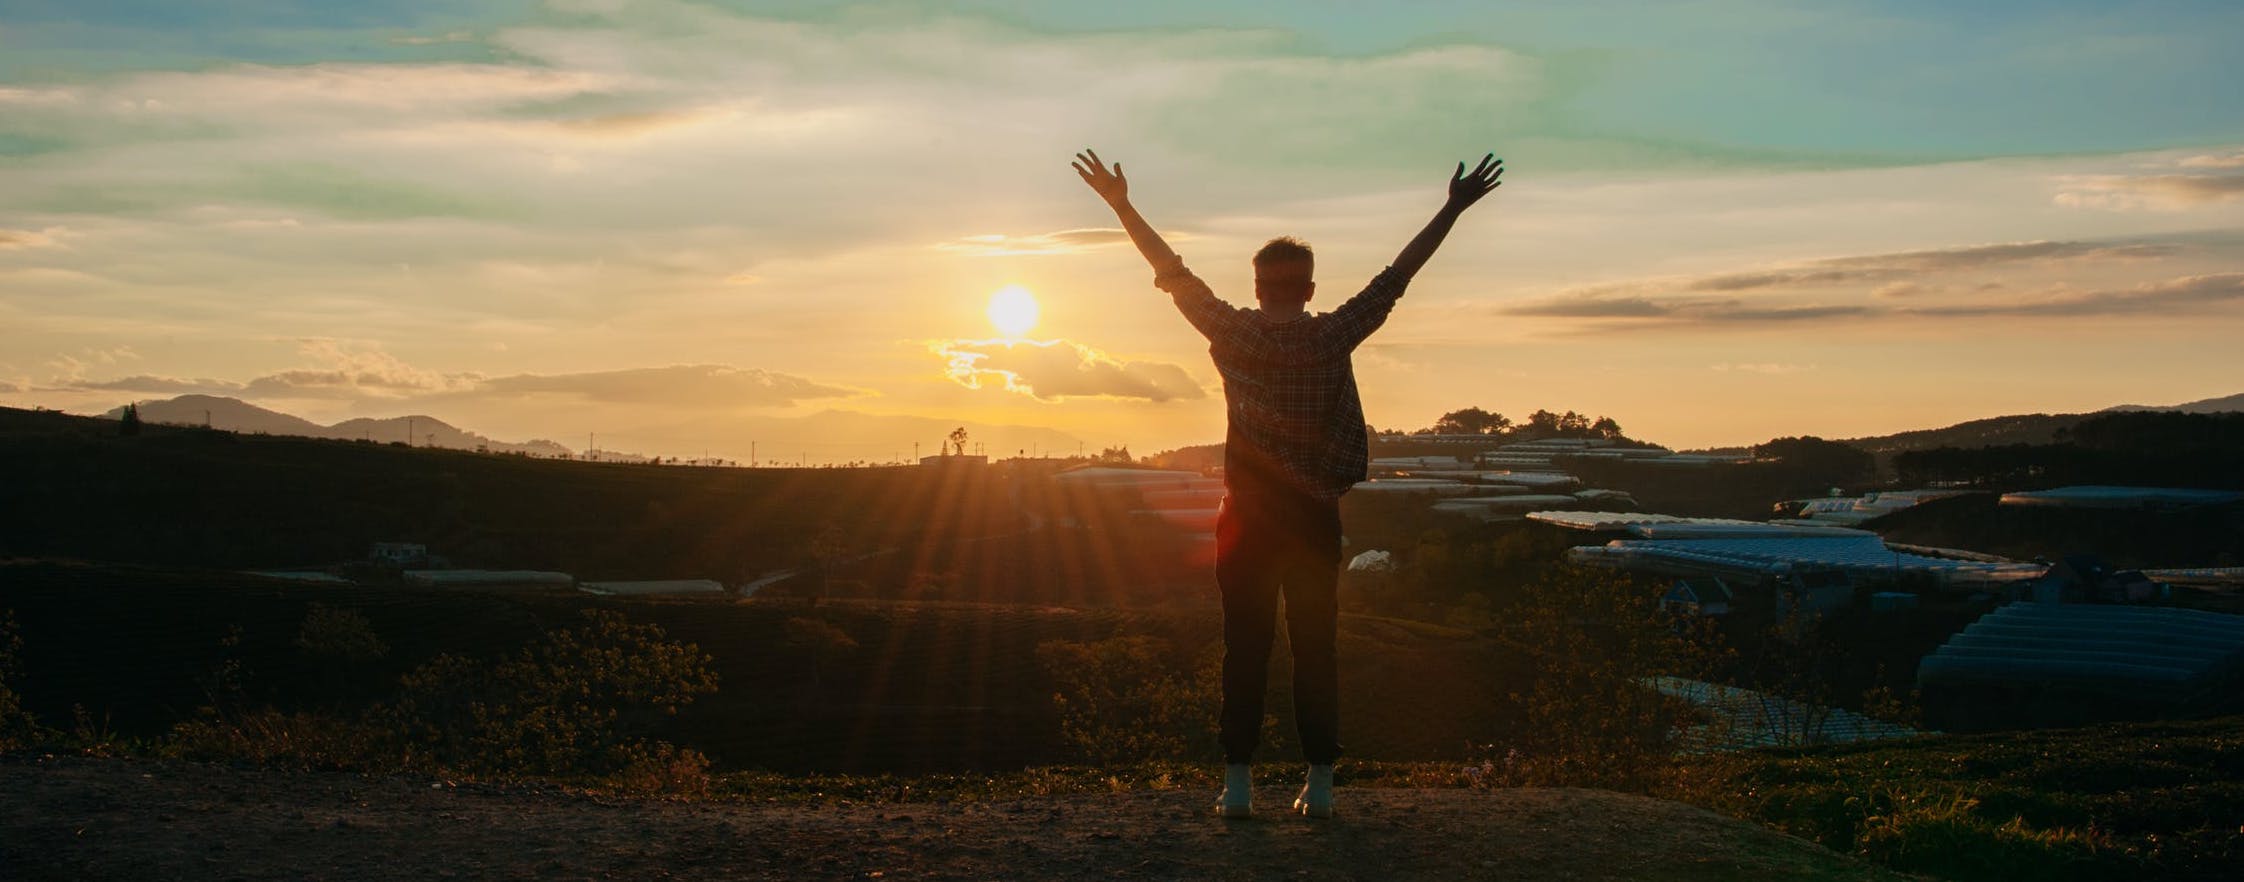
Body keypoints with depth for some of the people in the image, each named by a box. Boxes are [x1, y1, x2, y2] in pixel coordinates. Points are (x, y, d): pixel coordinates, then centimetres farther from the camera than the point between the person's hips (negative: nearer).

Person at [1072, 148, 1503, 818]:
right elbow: (1396, 276, 0)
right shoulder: (1333, 337, -4)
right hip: (1315, 517, 0)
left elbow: (1173, 272, 0)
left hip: (1249, 517, 0)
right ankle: (1318, 786, 5)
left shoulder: (1234, 334, -4)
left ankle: (1238, 783, 1)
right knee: (1316, 648, 5)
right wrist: (1452, 210, 5)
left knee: (1245, 648, 3)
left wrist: (1122, 206, 7)